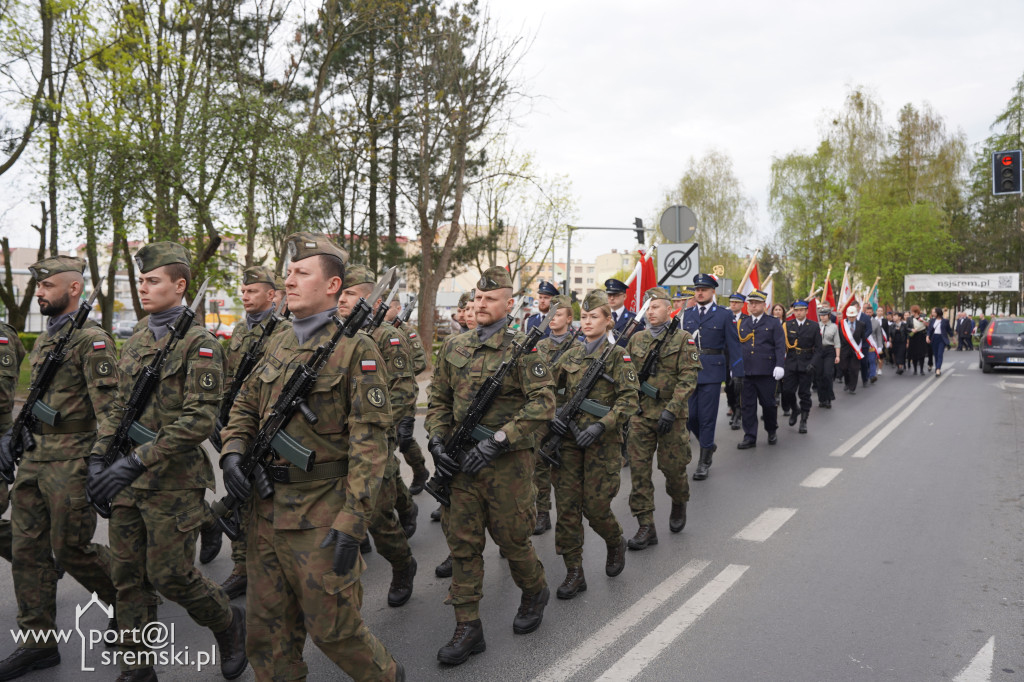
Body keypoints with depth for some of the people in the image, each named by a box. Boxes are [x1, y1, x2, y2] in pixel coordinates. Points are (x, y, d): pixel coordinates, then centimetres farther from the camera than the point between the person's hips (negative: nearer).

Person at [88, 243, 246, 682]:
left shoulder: (199, 343, -12)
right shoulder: (134, 344, 12)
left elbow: (199, 419, -19)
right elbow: (117, 407, 17)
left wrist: (137, 461, -21)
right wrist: (99, 458, 4)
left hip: (173, 481, -7)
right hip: (127, 481, 7)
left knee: (170, 575, 0)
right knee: (128, 577, 11)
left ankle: (229, 624, 26)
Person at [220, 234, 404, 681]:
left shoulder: (356, 349, -12)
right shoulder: (278, 344, 10)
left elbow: (369, 439, -17)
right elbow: (245, 406, 20)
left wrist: (353, 522, -21)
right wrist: (233, 452, -1)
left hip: (321, 514, -7)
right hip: (267, 509, 7)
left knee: (332, 627, 6)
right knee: (268, 627, 16)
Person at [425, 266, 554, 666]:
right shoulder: (453, 347, 8)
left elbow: (543, 403, -17)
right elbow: (438, 399, 15)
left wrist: (496, 441, -22)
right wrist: (437, 439, -1)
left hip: (508, 462, -4)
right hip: (462, 462, 5)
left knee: (511, 538, 9)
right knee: (462, 542, 7)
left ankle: (534, 592, 39)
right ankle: (468, 628, 18)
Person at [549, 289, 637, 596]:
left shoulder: (617, 356, -3)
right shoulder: (570, 355, 9)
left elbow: (629, 400, -10)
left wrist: (601, 426, -21)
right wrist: (552, 414, -4)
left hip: (602, 441, -4)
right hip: (569, 438, 4)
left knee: (596, 505, -1)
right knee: (566, 505, 1)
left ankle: (616, 544, 32)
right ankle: (574, 573, 12)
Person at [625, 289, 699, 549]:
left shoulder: (683, 339, -4)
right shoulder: (636, 339, 9)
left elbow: (688, 378, -11)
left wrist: (671, 410, -20)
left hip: (671, 414, -3)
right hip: (640, 414, 3)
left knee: (673, 467, 7)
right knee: (639, 469, -1)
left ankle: (679, 505, 39)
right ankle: (646, 527, 5)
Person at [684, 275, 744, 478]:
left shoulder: (724, 315, 1)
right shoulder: (687, 315, 11)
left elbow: (733, 346, 0)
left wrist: (738, 375, -4)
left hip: (711, 372, -3)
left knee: (707, 417, 0)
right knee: (689, 416, 4)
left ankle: (704, 462, 10)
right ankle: (708, 445, 31)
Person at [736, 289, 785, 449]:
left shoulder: (774, 323, 4)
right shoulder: (742, 324, 14)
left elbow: (780, 346, -2)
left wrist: (779, 365, -12)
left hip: (766, 372, -3)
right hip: (746, 371, 3)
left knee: (768, 403, 5)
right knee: (748, 405, 3)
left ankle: (772, 431, 28)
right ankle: (750, 437, 8)